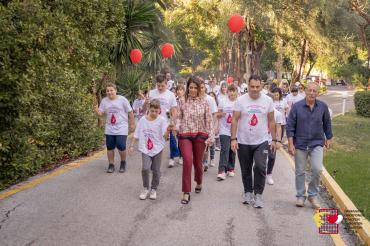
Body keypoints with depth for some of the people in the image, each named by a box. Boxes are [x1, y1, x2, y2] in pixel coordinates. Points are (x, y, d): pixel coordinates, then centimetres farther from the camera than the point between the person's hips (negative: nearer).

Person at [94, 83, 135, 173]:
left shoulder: (122, 99, -7)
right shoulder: (104, 101, 3)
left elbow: (130, 112, -3)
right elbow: (101, 113, 3)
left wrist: (132, 124, -3)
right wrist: (97, 111, -19)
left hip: (121, 128, -4)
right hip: (109, 129, 4)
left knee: (121, 146, -9)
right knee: (110, 147, 7)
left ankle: (123, 163, 16)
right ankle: (111, 165, 21)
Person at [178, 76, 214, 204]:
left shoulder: (204, 102, 2)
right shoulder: (182, 102, 2)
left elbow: (209, 120, 2)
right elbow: (179, 118, 4)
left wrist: (211, 136, -5)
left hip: (200, 135, 1)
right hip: (185, 135, -1)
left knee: (198, 162, 11)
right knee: (187, 161, -16)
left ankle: (199, 183, 42)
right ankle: (186, 193, -9)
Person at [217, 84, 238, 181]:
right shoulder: (223, 102, 1)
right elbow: (218, 115, 7)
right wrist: (221, 114, -13)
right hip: (224, 130, -1)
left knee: (232, 150, 11)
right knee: (224, 150, -11)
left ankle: (231, 168, 26)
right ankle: (222, 171, -15)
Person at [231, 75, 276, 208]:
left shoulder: (268, 100, -1)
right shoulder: (240, 100, -5)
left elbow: (271, 121, 6)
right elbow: (235, 120, -5)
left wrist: (274, 139, 5)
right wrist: (233, 139, -11)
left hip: (261, 141, 0)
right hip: (243, 142, 1)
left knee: (260, 167, -14)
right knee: (246, 170, 11)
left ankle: (258, 195, -1)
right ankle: (248, 192, 30)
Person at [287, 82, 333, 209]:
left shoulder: (323, 106, -2)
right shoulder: (297, 106, -7)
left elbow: (327, 123, 13)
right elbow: (290, 126, -5)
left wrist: (328, 138, 17)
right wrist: (290, 144, -9)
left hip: (317, 143, 0)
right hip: (300, 144, 0)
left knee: (317, 169, -13)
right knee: (300, 172, 8)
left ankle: (313, 195, 7)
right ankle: (300, 196, 24)